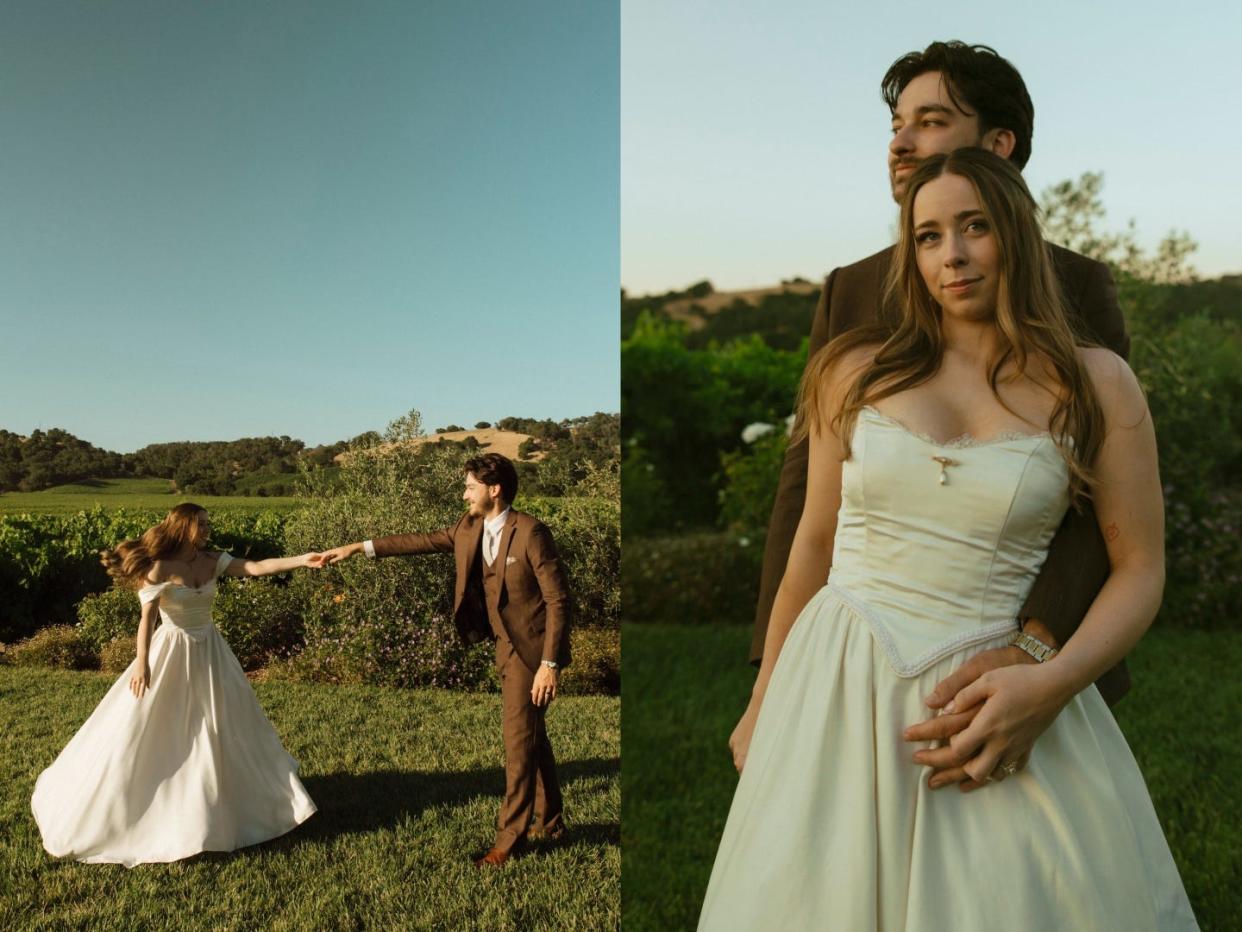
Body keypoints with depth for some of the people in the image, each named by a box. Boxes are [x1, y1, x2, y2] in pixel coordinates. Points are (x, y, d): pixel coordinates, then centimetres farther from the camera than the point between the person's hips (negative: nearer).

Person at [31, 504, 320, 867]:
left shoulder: (212, 561, -3)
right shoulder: (159, 568, -16)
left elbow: (256, 567, -12)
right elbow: (147, 617, -22)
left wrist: (303, 559, -24)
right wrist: (142, 662, -30)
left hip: (209, 652, 6)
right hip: (171, 654, -6)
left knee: (228, 725, 14)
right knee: (139, 729, 1)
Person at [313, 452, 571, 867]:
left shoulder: (531, 532, -21)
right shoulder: (470, 528, 2)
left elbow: (558, 598, -21)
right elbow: (421, 541, 11)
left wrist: (550, 663, -23)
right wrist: (359, 547, 8)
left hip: (531, 649, -8)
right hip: (506, 646, 8)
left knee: (519, 739, -2)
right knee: (532, 735, 18)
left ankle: (510, 836, 12)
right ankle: (549, 821, 34)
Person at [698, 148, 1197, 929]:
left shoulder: (1096, 385, -1)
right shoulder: (860, 371, 1)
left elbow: (1140, 569, 0)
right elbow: (814, 544, 6)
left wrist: (1052, 685, -17)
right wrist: (765, 704, 10)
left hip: (988, 702, -1)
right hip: (838, 689, 2)